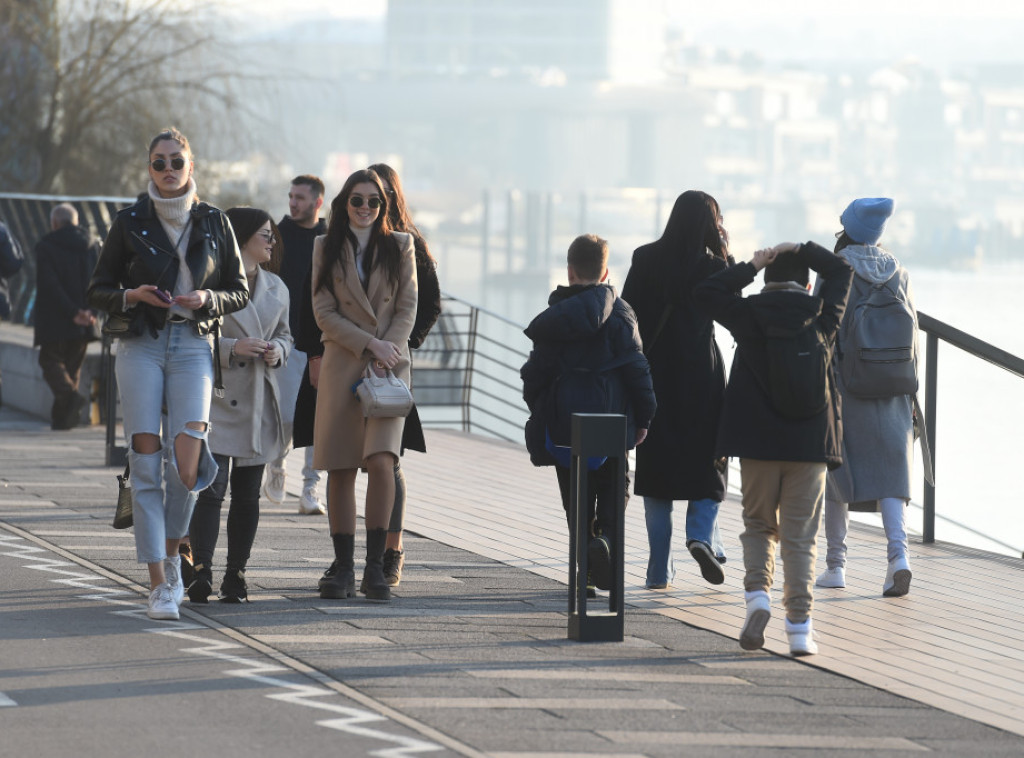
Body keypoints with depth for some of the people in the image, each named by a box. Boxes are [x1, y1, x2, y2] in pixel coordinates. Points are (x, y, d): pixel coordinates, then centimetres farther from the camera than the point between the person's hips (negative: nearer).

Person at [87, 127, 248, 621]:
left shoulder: (214, 223, 7)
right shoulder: (130, 223, 4)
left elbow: (239, 293, 12)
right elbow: (97, 291, 8)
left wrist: (206, 298, -8)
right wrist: (131, 296, -11)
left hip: (193, 344, 0)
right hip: (141, 345, 0)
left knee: (186, 459, -15)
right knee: (147, 461, -7)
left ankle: (171, 555, 12)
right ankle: (159, 585, -4)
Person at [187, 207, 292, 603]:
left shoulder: (275, 288, 14)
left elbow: (284, 334, 24)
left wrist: (278, 350, 1)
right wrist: (231, 348, -18)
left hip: (258, 403, 6)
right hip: (215, 397, -6)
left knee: (248, 493, 6)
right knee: (211, 488, -14)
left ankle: (236, 573, 11)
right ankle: (201, 571, -16)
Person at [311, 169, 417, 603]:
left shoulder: (399, 246, 9)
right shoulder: (326, 248, 8)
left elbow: (407, 307, 5)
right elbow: (324, 312, 2)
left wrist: (389, 349, -10)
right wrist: (370, 344, -10)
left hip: (390, 366, -1)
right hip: (341, 364, 1)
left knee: (381, 461, -16)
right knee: (340, 470, -1)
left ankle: (375, 566, -10)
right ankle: (343, 567, 8)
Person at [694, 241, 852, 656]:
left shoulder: (749, 313, -5)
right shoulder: (822, 315, 1)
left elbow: (704, 292, 7)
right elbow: (841, 270, 18)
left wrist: (749, 267, 9)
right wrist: (801, 250, 13)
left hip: (759, 443, -1)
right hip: (810, 444, 1)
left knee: (758, 525, 16)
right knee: (800, 536, 4)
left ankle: (757, 592, -9)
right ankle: (799, 626, -1)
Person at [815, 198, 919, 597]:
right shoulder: (898, 272, 4)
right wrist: (908, 392, 15)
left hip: (843, 383, -3)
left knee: (835, 473, 11)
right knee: (889, 474, 1)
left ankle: (835, 564, 15)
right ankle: (898, 556, -19)